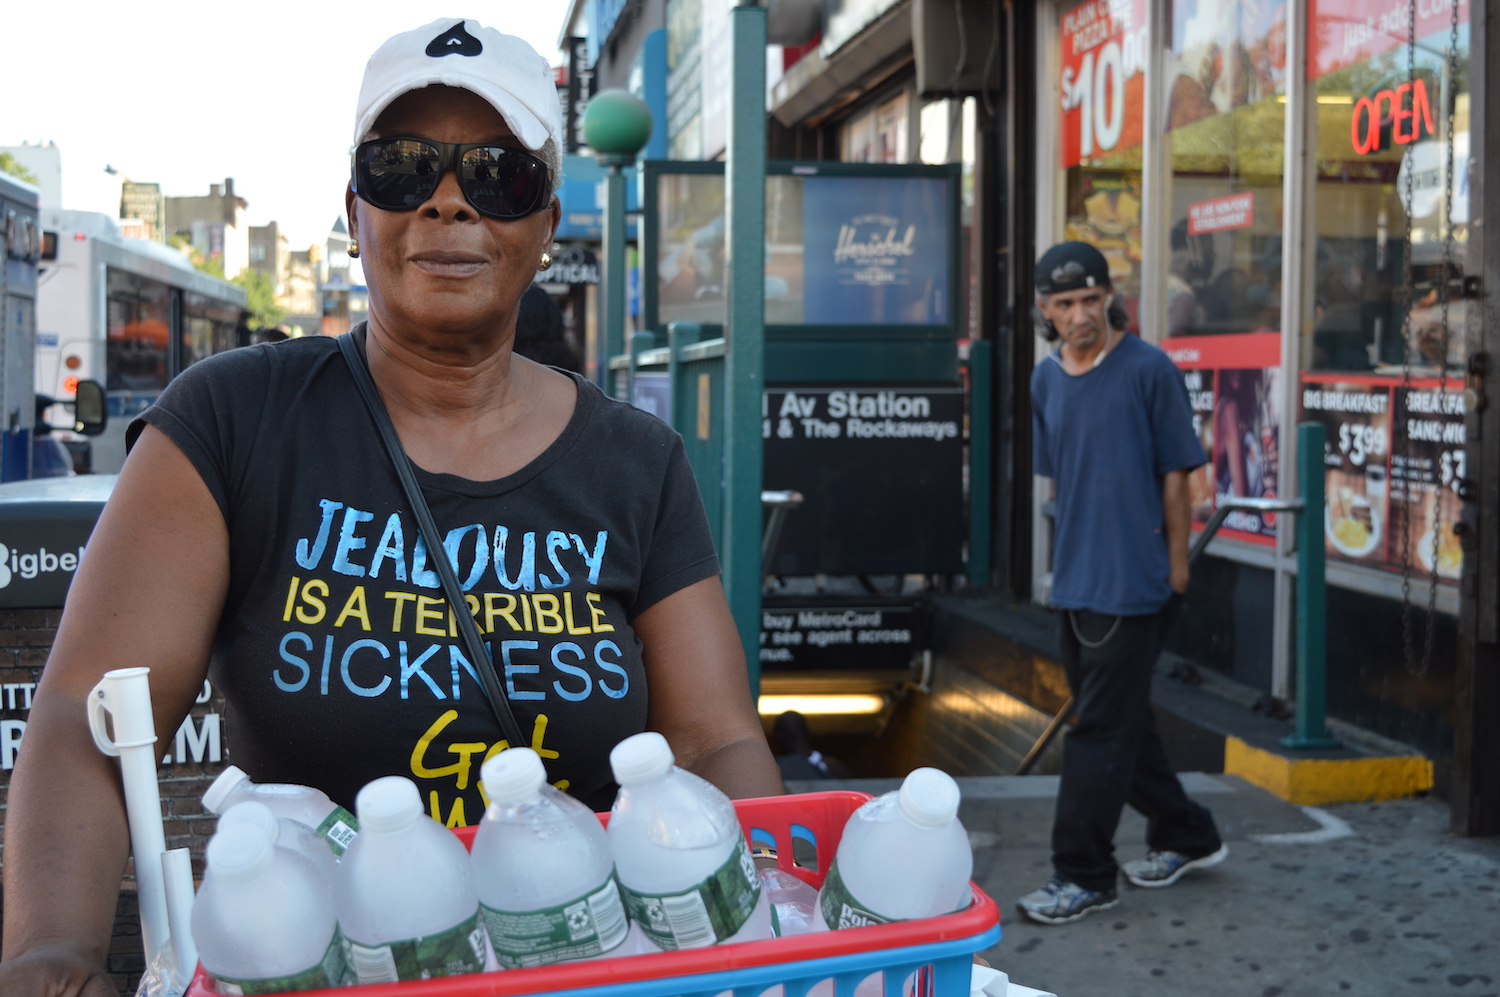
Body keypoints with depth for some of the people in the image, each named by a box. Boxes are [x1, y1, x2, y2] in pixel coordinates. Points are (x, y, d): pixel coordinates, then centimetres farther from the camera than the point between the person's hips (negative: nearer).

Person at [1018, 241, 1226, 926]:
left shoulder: (1148, 369, -9)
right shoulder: (1046, 380, 9)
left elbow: (1175, 472, -7)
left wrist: (1175, 567, -6)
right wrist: (1069, 555, 14)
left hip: (1132, 584, -7)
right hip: (1073, 581, 7)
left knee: (1101, 732, -4)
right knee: (1121, 722, 16)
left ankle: (1084, 876, 5)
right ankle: (1185, 836, 34)